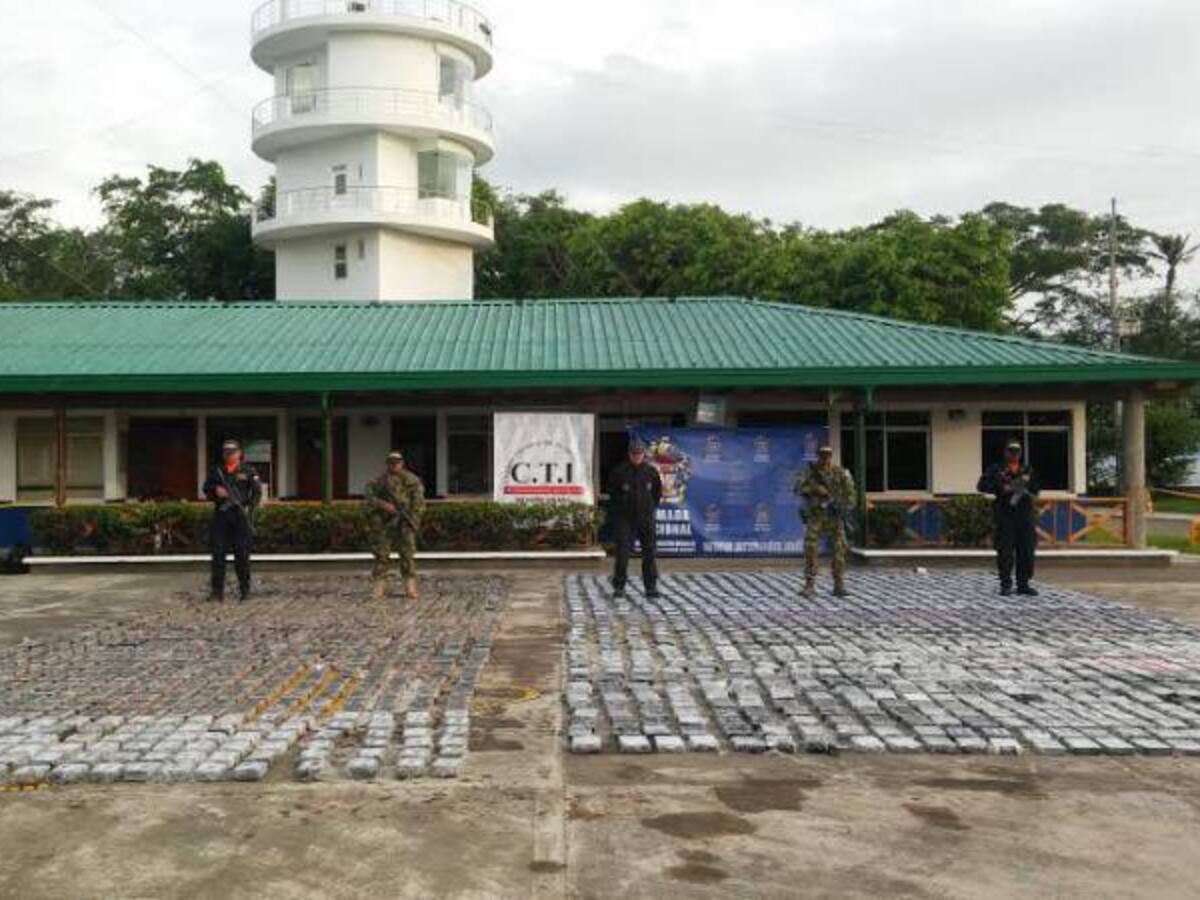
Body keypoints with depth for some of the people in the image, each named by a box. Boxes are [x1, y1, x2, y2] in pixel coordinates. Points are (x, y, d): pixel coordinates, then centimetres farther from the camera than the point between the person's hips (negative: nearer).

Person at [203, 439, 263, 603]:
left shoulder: (248, 471, 4)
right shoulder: (216, 471, 12)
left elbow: (257, 492, 1)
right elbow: (206, 490, 17)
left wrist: (249, 507, -13)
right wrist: (215, 491, -4)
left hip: (241, 515, -2)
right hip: (221, 514, 2)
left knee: (242, 555, 1)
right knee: (218, 553, -3)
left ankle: (244, 590, 10)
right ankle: (217, 592, 0)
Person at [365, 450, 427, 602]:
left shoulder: (412, 480, 3)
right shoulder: (380, 480, 9)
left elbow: (418, 503, 0)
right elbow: (370, 498, 3)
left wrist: (414, 520, -10)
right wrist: (383, 505, -14)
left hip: (404, 523, -1)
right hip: (384, 523, 2)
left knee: (408, 555, -4)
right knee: (381, 556, 1)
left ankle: (411, 589, -1)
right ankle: (379, 590, 6)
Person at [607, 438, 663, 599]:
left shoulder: (651, 471, 0)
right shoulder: (620, 471, -7)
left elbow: (658, 491, 16)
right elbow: (612, 490, 9)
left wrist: (652, 506, 9)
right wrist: (621, 505, 6)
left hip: (646, 518, 2)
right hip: (625, 518, -2)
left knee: (650, 552, 3)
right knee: (622, 552, -5)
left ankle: (651, 587, 10)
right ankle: (619, 587, 3)